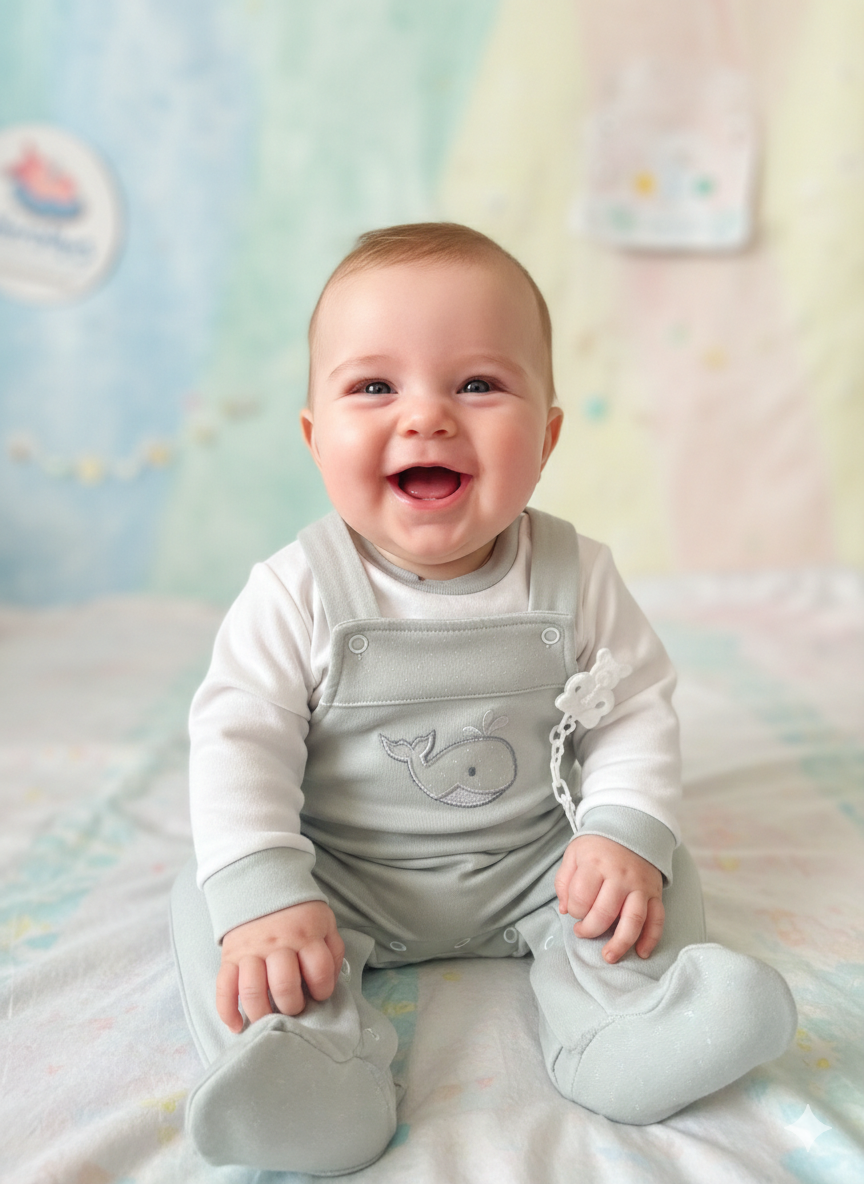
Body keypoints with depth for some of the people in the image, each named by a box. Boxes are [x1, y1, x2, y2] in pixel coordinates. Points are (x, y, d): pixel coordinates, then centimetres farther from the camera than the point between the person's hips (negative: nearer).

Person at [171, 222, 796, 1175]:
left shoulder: (576, 578, -11)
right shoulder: (298, 592, -16)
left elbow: (637, 713, -5)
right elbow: (238, 741, -16)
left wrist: (626, 833, -21)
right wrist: (262, 895, -28)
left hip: (532, 863, 2)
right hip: (347, 877, -1)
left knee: (657, 878, -11)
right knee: (208, 897, -18)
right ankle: (308, 1061, -27)